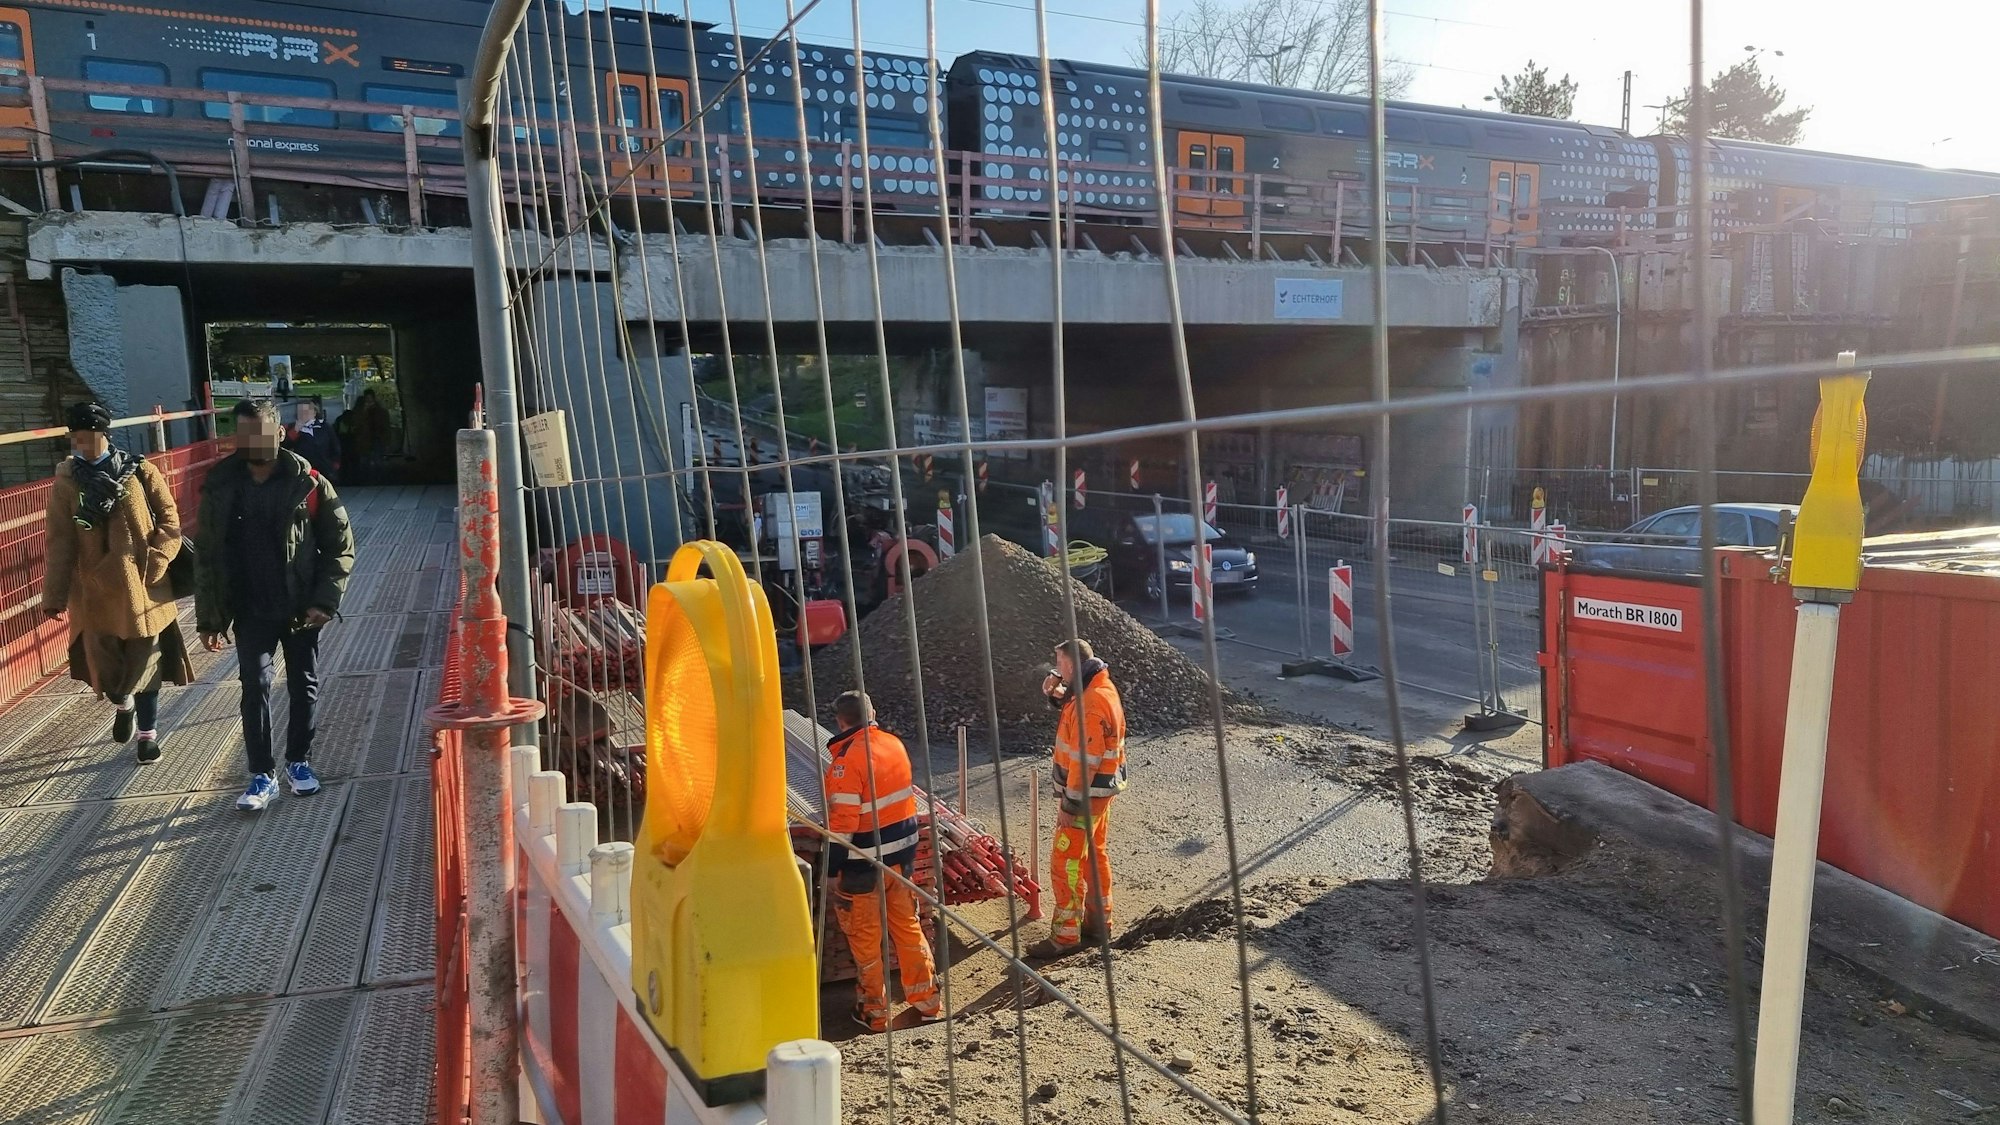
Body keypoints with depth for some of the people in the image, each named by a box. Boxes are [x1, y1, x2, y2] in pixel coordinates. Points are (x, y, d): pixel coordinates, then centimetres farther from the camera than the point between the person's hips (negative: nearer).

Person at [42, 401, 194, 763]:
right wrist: (55, 594, -2)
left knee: (145, 661, 7)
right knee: (103, 663, 5)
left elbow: (169, 519, -1)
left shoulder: (140, 471, -4)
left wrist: (155, 560, -13)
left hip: (143, 587, -1)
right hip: (95, 590, 1)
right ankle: (123, 704, 38)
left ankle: (148, 732, 22)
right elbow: (61, 541, 0)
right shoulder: (67, 479, -1)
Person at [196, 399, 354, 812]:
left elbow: (340, 545, -5)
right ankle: (262, 774, 9)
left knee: (305, 686, 10)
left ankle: (298, 761, 27)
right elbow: (207, 556, 2)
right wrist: (209, 618, -1)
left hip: (301, 608, 0)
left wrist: (325, 601, -13)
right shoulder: (220, 486, -2)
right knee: (255, 689, -1)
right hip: (250, 611, 1)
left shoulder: (307, 482, -8)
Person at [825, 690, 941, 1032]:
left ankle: (874, 1011, 22)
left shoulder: (847, 760, -20)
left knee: (865, 936, 10)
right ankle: (926, 1000, 27)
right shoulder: (895, 744, 0)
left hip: (864, 863, -6)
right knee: (907, 924, 18)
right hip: (902, 853, 6)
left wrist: (831, 871, -12)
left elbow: (842, 823, -20)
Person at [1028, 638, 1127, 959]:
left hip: (1087, 793, -10)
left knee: (1065, 863, -3)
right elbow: (1073, 713, 22)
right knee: (1094, 855, 20)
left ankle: (1065, 936, 5)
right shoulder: (1098, 688, 4)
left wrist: (1070, 805, -21)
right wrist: (1056, 695, 1)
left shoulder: (1092, 703, -26)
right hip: (1100, 790, 10)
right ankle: (1099, 922, 31)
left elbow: (1086, 760, -26)